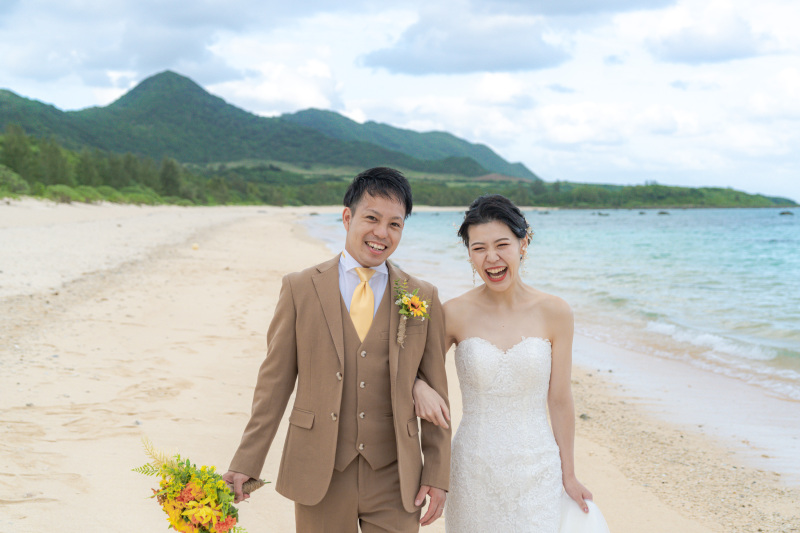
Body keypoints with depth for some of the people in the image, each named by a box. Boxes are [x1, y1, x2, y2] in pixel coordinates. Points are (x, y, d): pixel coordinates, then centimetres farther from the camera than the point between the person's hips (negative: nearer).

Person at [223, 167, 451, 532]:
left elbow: (435, 392, 6)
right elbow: (275, 381, 2)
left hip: (394, 478, 1)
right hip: (319, 473, 0)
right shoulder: (300, 289, 1)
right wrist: (246, 463, -1)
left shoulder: (423, 298, 4)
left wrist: (437, 475, 3)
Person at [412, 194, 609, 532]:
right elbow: (416, 369, 7)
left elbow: (559, 401, 1)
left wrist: (569, 476, 6)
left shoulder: (553, 313, -4)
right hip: (474, 471, 0)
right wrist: (420, 387, -16)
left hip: (537, 471, 0)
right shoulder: (455, 314, -5)